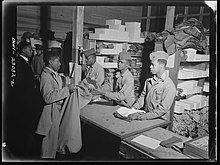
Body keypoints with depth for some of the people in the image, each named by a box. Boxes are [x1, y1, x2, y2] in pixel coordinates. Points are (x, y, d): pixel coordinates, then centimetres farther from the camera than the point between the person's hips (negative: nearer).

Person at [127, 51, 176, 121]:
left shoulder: (169, 86, -12)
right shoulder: (148, 81, 9)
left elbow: (163, 109, -17)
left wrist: (144, 116, -22)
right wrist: (132, 109, -1)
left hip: (159, 120, -6)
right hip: (146, 116, 6)